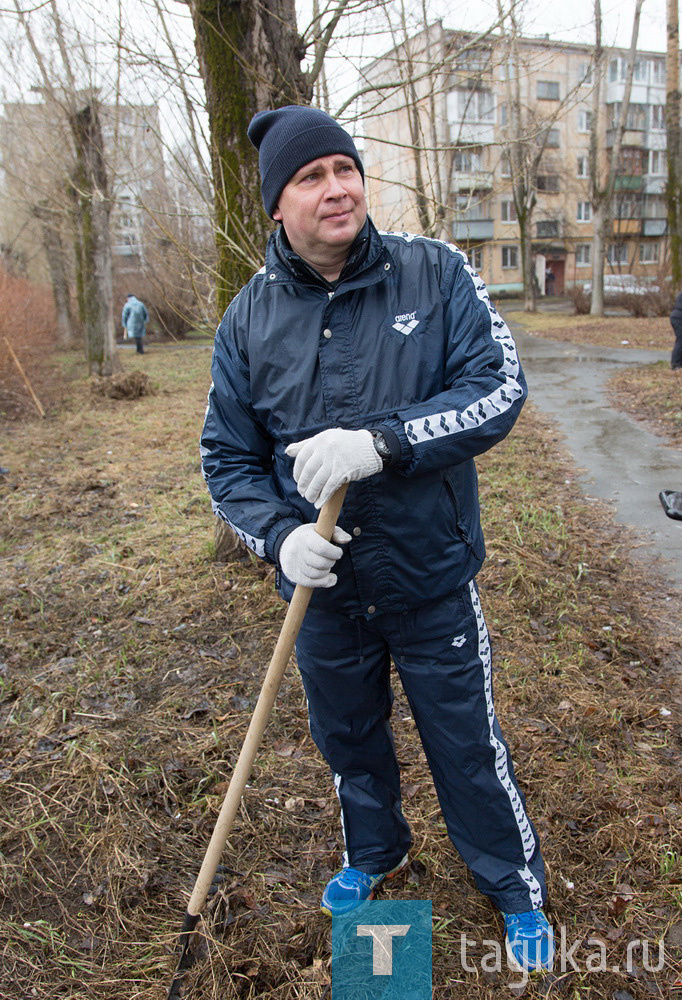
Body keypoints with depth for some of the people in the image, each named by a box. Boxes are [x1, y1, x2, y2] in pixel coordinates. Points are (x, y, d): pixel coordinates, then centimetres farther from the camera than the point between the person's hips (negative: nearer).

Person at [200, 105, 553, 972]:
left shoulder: (436, 273, -8)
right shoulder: (249, 318, -4)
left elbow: (499, 387, -16)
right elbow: (227, 458, 0)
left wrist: (382, 440, -30)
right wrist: (280, 535, -19)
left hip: (433, 582, -2)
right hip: (323, 588, 3)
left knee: (467, 746, 14)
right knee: (347, 739, 24)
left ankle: (517, 889, 44)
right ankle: (373, 852, 55)